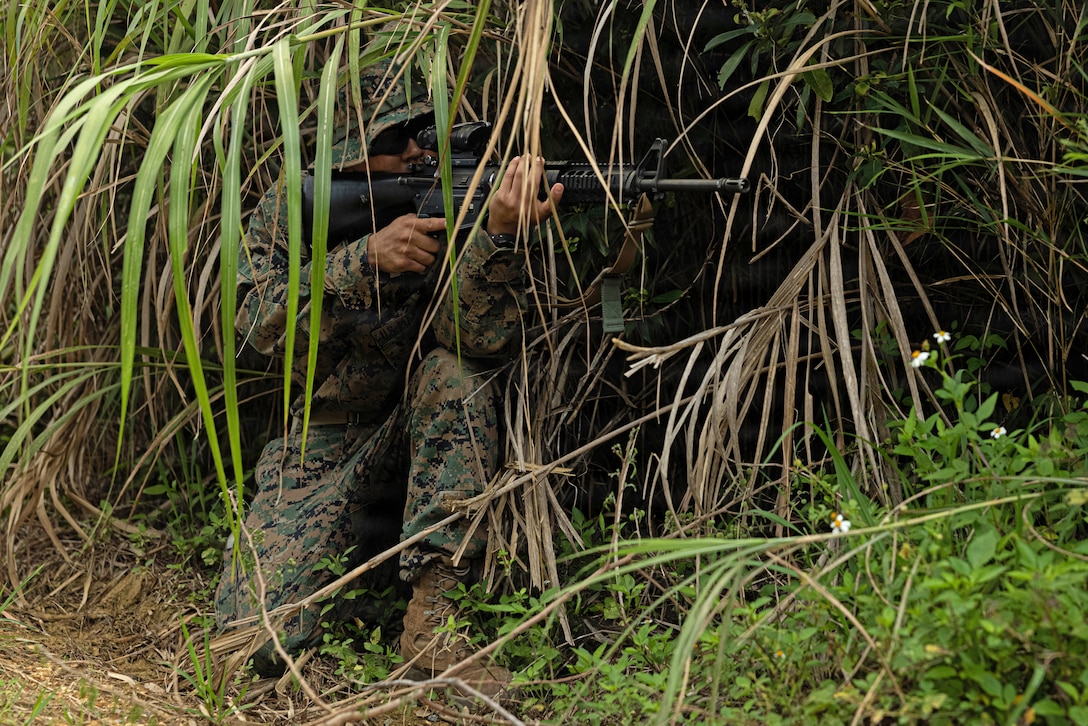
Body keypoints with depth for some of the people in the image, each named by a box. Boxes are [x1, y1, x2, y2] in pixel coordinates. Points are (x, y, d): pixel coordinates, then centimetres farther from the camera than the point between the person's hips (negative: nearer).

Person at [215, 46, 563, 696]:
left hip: (420, 438, 1)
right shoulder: (289, 210, -7)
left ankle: (432, 616, -29)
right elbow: (264, 323, -22)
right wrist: (365, 259, -35)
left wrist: (502, 235, -44)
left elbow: (483, 341, -27)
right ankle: (358, 554, 12)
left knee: (456, 372, -34)